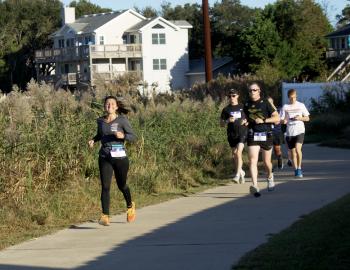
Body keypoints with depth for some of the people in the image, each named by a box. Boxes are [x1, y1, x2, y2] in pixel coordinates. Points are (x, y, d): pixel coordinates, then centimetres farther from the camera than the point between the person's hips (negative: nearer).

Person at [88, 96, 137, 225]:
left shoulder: (122, 120, -5)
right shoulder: (101, 121, 6)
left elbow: (133, 137, -5)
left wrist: (123, 136, -24)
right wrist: (93, 140, 5)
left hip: (119, 156, -2)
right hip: (104, 157, 2)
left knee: (122, 185, 15)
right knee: (105, 187, -10)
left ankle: (130, 206, 44)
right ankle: (105, 216, -14)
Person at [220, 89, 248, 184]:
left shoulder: (243, 107, 6)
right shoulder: (226, 110, 8)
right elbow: (221, 124, 9)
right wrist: (228, 121, -12)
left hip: (242, 133, -3)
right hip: (232, 135, 3)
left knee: (238, 152, -19)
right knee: (234, 155, 9)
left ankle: (238, 175, -21)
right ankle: (241, 172, 31)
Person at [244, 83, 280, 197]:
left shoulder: (265, 103, -2)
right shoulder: (247, 105, 10)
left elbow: (277, 118, -5)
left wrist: (263, 120, -15)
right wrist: (245, 122, 5)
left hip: (266, 135, -2)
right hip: (252, 136, 2)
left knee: (267, 162, 10)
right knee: (252, 161, -16)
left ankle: (270, 177, 43)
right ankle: (255, 186, -27)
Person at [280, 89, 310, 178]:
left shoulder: (301, 105, 3)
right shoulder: (285, 107, 5)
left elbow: (307, 118, 8)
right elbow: (281, 119, 7)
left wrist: (300, 118, -12)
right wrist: (284, 121, -16)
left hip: (299, 131, -2)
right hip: (289, 132, 2)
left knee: (298, 149, -21)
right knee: (293, 152, 8)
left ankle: (299, 168, -10)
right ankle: (296, 170, 20)